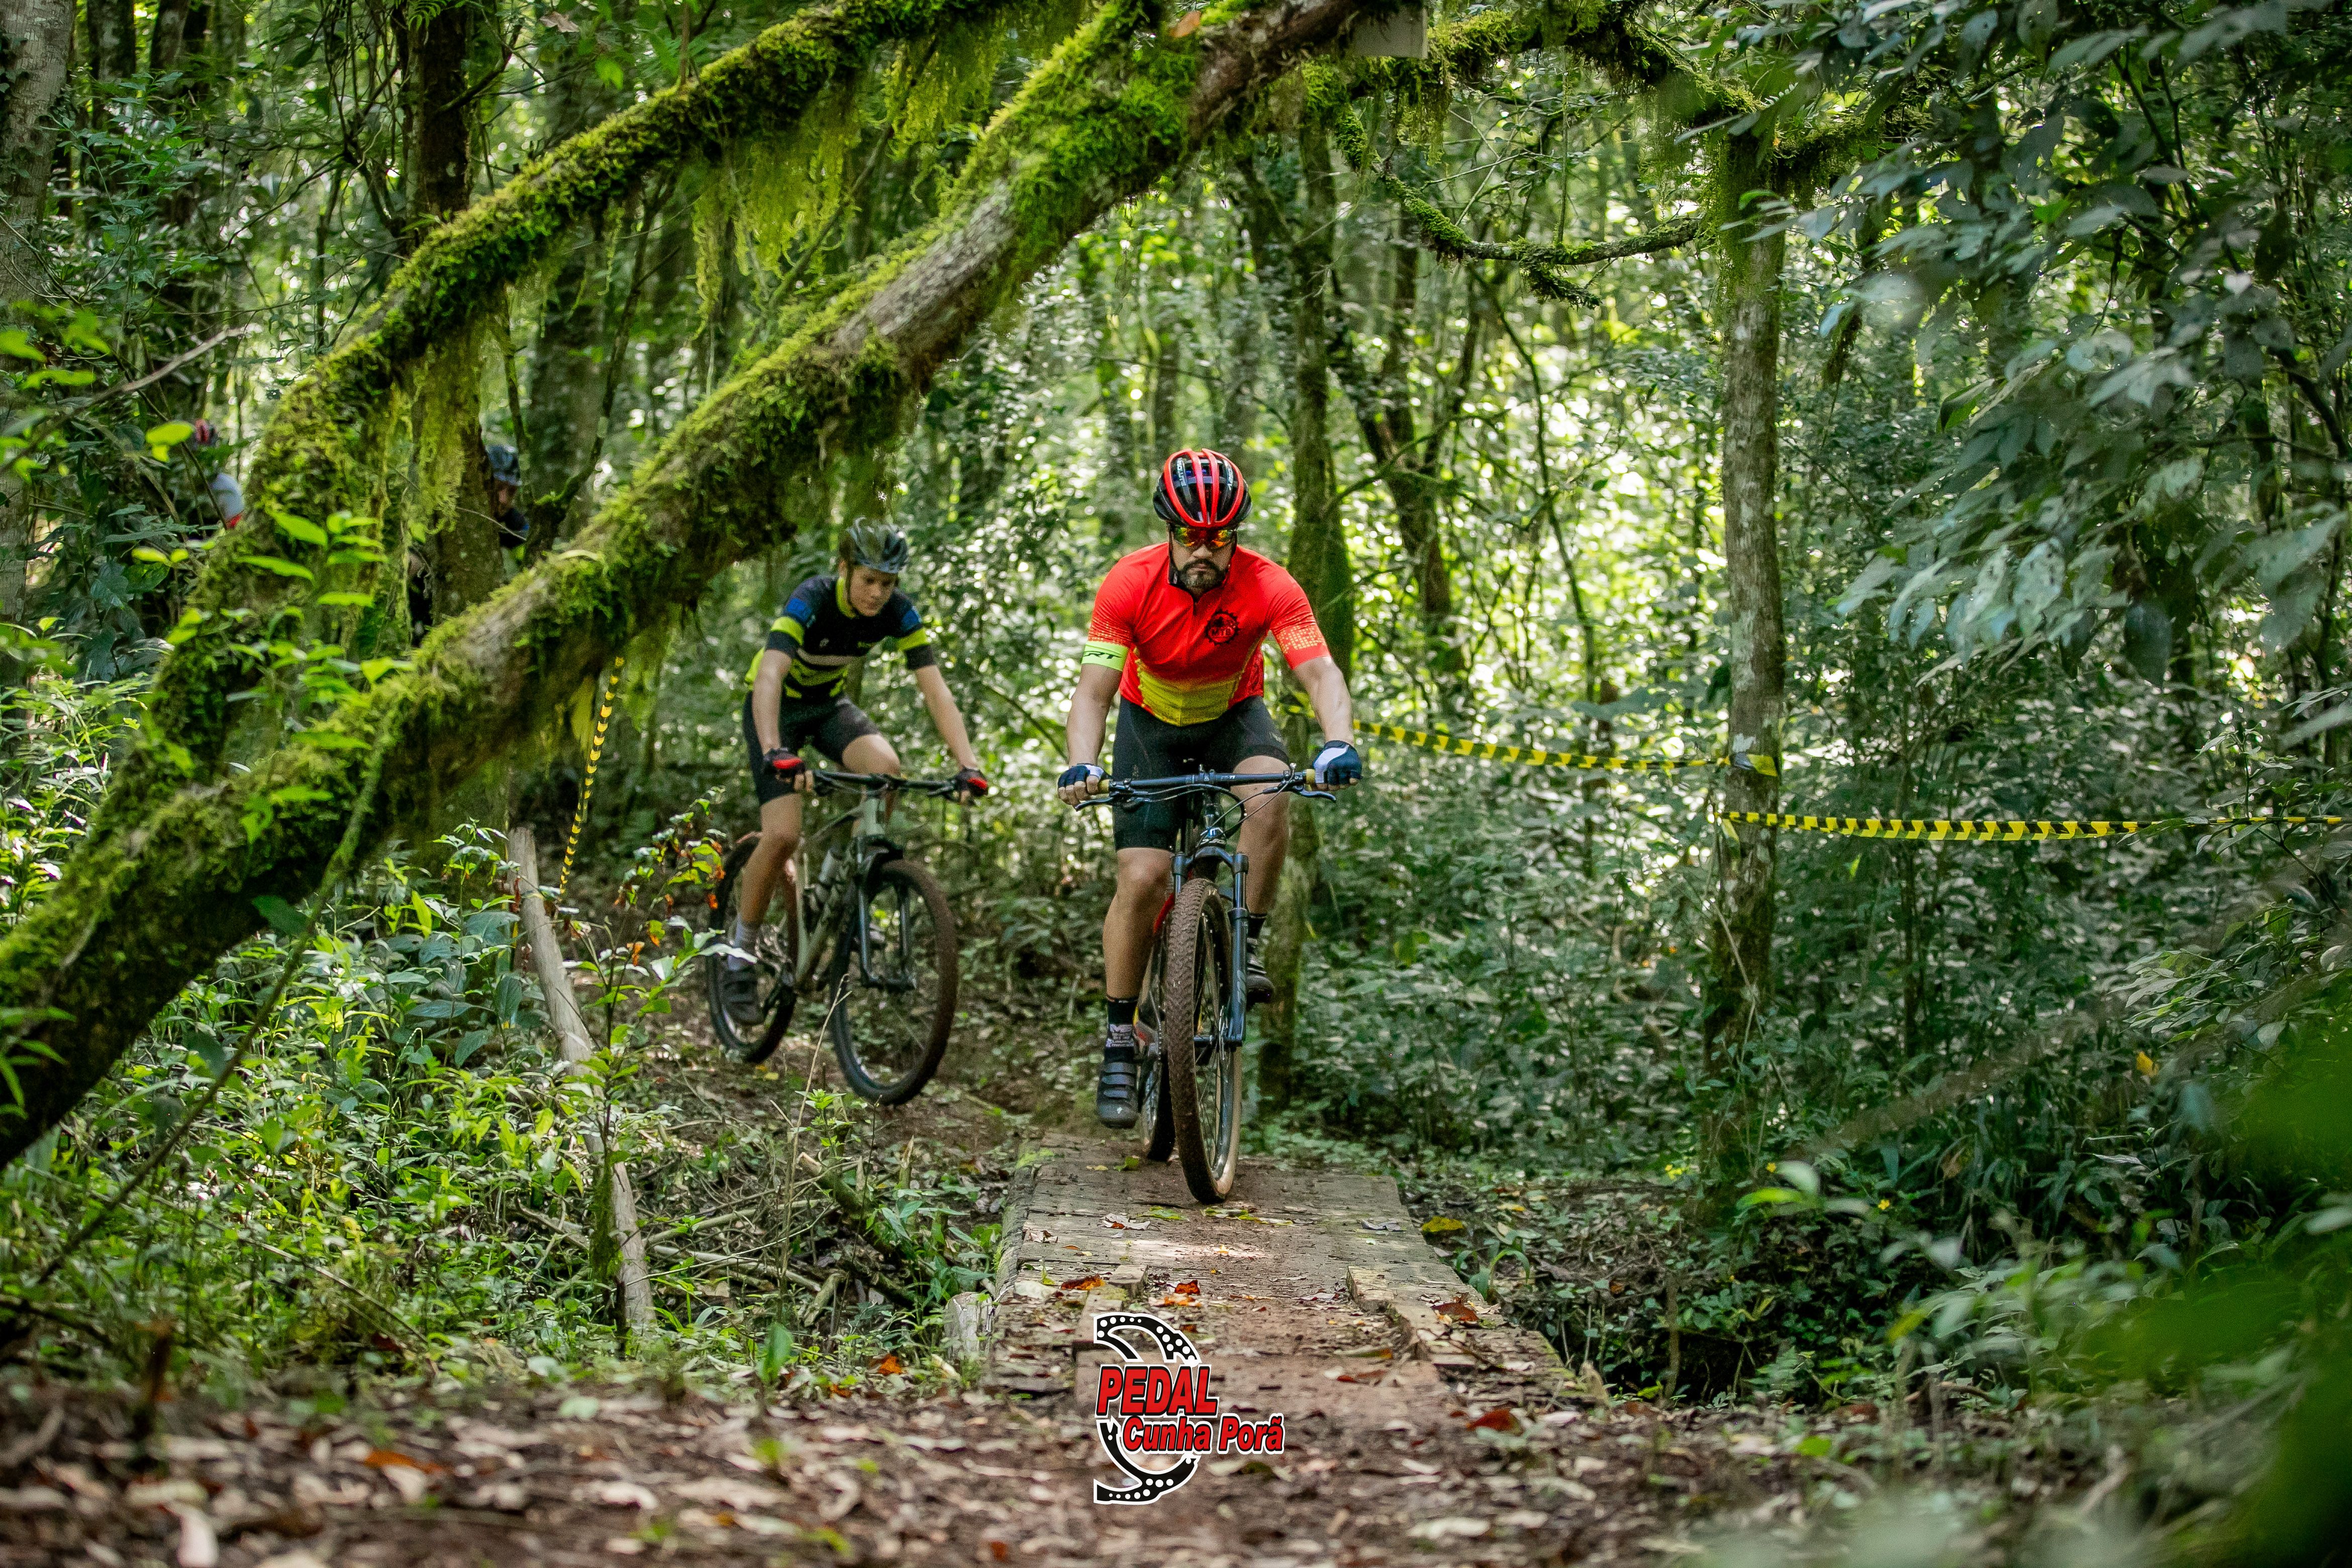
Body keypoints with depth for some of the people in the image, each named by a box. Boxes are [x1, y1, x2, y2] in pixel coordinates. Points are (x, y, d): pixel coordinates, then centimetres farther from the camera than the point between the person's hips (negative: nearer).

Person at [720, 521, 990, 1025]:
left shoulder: (898, 612, -19)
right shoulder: (811, 601, -32)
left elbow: (935, 689, -21)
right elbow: (768, 678, -44)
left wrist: (968, 765, -33)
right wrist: (775, 754, -60)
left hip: (829, 704, 4)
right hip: (777, 706, -4)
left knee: (885, 767, -28)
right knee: (783, 835, -20)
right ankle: (739, 955, -1)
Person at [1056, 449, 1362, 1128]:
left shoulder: (1268, 586, -27)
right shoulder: (1129, 584, -27)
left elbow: (1319, 671, -36)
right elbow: (1094, 689, -29)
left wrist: (1340, 743, -55)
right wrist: (1082, 765, -48)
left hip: (1233, 715, 0)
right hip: (1151, 721, 0)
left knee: (1270, 800, -34)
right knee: (1141, 880, -13)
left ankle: (1246, 947, -14)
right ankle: (1120, 1045, -1)